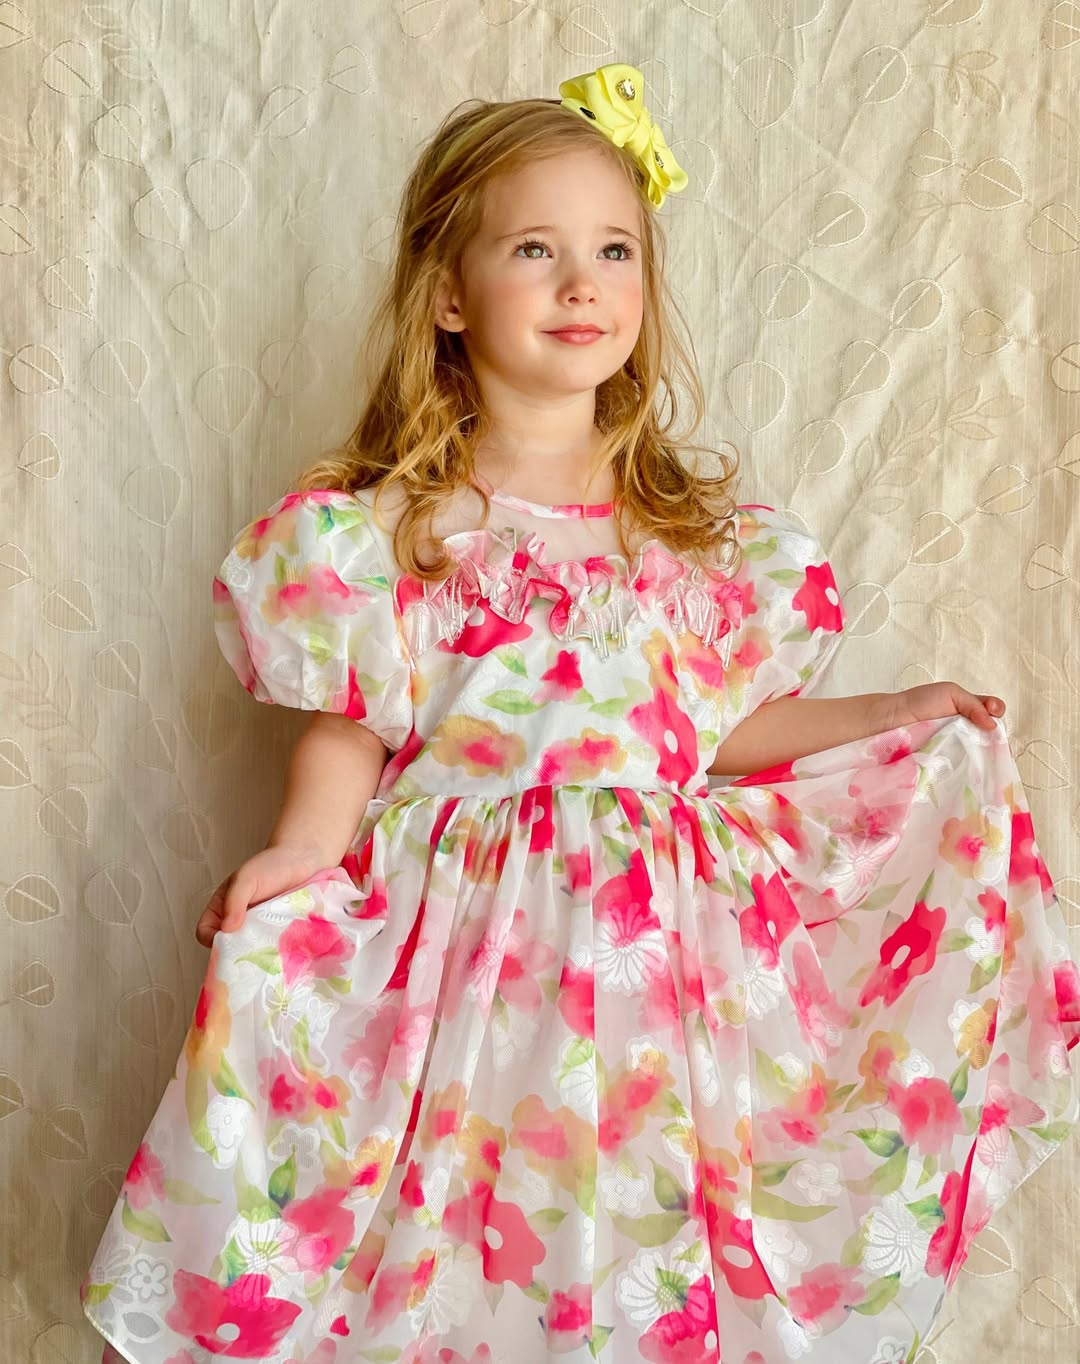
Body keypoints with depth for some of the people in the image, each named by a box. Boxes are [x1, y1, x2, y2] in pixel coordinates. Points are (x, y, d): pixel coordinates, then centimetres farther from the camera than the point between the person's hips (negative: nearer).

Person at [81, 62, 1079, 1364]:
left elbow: (709, 728, 9)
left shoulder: (698, 524, 6)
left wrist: (896, 716, 7)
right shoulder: (386, 524, -4)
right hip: (465, 926, -2)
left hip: (660, 913, 3)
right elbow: (350, 731, -3)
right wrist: (304, 848, -20)